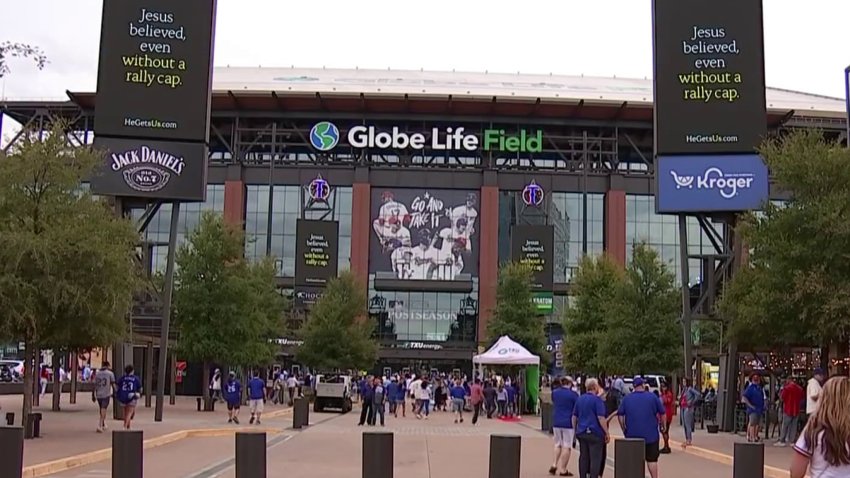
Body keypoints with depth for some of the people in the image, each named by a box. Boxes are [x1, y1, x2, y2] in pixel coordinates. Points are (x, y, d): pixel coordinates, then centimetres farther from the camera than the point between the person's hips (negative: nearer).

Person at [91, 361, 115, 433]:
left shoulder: (97, 373, 7)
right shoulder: (110, 373, -2)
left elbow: (94, 385, 6)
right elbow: (113, 384, -5)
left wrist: (93, 395, 11)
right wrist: (114, 393, 6)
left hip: (98, 394, 4)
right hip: (106, 394, -4)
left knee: (102, 410, 19)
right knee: (103, 410, -5)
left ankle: (103, 425, 32)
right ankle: (99, 426, -19)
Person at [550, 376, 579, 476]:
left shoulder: (554, 392, 5)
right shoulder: (573, 394, -9)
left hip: (556, 422, 5)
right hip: (569, 423, -5)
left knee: (558, 444, 19)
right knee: (567, 446, 3)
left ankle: (554, 464, 7)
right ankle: (563, 469, 4)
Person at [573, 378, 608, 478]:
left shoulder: (579, 399, 10)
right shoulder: (597, 400, -10)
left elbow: (574, 417, 14)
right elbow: (601, 418, -16)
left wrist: (575, 431, 22)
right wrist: (607, 433, -10)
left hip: (581, 432, 6)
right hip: (595, 433, -6)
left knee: (583, 458, 12)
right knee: (595, 458, -2)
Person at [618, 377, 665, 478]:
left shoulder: (626, 398, 1)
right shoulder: (652, 397, -3)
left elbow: (620, 415, -1)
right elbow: (662, 413, -1)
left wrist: (624, 430, 7)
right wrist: (661, 424, 14)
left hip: (632, 435, 2)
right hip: (651, 435, -2)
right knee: (652, 459, 5)